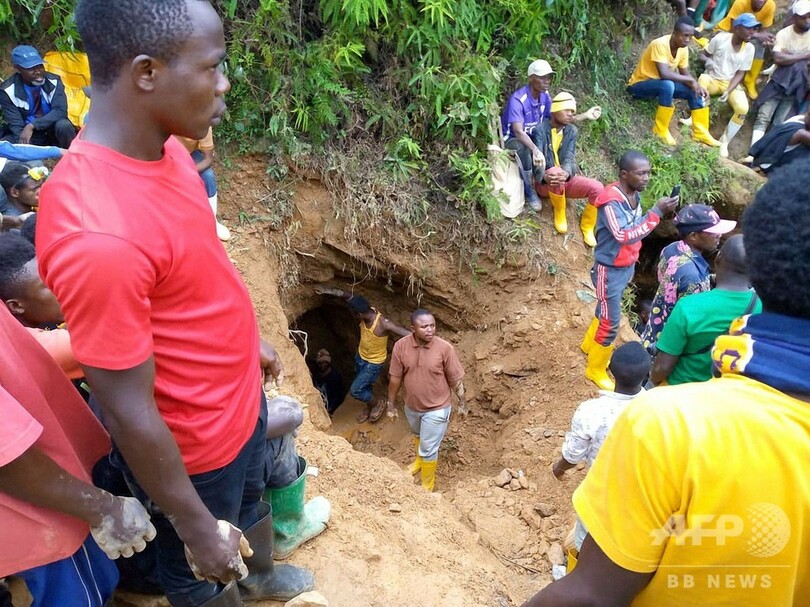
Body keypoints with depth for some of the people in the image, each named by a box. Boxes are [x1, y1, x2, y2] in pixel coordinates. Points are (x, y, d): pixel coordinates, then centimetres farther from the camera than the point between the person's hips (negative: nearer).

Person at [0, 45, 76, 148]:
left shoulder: (53, 81, -10)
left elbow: (60, 111, -21)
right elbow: (15, 126, -16)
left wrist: (32, 126, -32)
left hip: (52, 131, 0)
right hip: (27, 135, 0)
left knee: (63, 125, -34)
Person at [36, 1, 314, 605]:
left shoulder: (163, 145, -9)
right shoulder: (96, 234, -38)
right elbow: (130, 413, -28)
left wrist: (250, 337, 18)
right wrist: (197, 527, -16)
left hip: (240, 397, 9)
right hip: (191, 445, -8)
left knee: (253, 497, 35)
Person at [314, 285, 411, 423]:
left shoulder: (383, 324, -38)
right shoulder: (367, 312, -19)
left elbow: (409, 335, -40)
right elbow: (347, 296, -15)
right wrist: (327, 291, -25)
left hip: (374, 363, -7)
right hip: (360, 356, 7)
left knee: (355, 390, 0)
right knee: (364, 385, 26)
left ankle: (378, 405, 24)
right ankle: (369, 407, 52)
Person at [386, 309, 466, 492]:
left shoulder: (445, 348, -24)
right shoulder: (401, 346, -17)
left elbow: (455, 379, -11)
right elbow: (395, 377, -5)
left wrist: (462, 402, -2)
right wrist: (391, 403, 2)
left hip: (436, 409, -4)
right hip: (411, 406, 4)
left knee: (429, 448, 8)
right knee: (418, 436, 31)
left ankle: (427, 486, 31)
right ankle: (420, 460, 61)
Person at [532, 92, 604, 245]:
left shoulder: (572, 131, 4)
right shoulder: (540, 130, -10)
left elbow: (569, 158, -10)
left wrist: (566, 174, -36)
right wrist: (545, 177, -45)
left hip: (566, 180, 5)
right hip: (546, 183, -4)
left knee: (597, 188, -19)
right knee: (555, 172, -39)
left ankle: (587, 227, 5)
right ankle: (559, 214, -13)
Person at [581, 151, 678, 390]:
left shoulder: (635, 195, -1)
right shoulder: (611, 201, -28)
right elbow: (624, 235, -37)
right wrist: (657, 212, -38)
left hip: (627, 266, 8)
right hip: (610, 269, -8)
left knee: (606, 310, 26)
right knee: (610, 322, 1)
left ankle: (589, 345, 49)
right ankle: (596, 370, 19)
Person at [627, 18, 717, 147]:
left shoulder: (683, 49, -4)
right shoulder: (660, 44, -27)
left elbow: (685, 75, 3)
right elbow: (664, 74, -37)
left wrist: (698, 86, -17)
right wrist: (691, 80, -28)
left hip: (663, 85, 8)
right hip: (639, 85, -8)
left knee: (695, 91, -6)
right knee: (667, 85, -36)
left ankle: (701, 133, 4)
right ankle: (660, 130, -20)